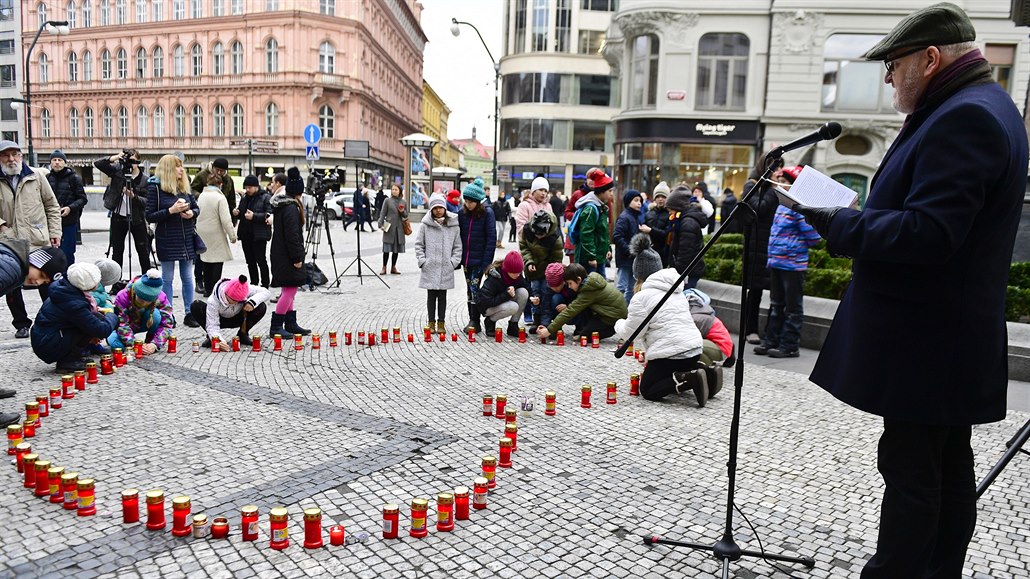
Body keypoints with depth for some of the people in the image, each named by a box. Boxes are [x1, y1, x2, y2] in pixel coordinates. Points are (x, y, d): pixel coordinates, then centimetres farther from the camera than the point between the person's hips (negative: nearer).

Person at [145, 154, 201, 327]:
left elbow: (196, 207, 14)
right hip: (167, 240, -4)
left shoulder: (184, 186, 7)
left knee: (187, 277, 9)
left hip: (187, 239, 5)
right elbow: (150, 216, -10)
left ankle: (189, 313, 16)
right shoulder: (155, 188, -7)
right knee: (167, 278, 6)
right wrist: (171, 210, -21)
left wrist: (191, 213, -8)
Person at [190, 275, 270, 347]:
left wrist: (252, 302, -45)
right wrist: (219, 341, -53)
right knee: (196, 306, -31)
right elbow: (212, 325, -35)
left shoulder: (246, 290, -30)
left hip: (238, 319, 2)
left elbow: (266, 293, -27)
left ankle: (243, 334, -3)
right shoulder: (213, 301, -35)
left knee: (262, 307, -28)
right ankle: (211, 337, -7)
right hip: (220, 319, -2)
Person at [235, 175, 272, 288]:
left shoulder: (266, 197, -8)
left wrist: (254, 216, -26)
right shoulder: (245, 198, 15)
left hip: (259, 235, -7)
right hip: (245, 235, 7)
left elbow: (270, 215, -17)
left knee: (261, 261, -2)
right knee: (250, 261, 13)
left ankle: (265, 285, 7)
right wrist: (237, 213, 3)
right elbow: (241, 213, 26)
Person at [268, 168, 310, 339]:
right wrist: (297, 257, -17)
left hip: (280, 254, 10)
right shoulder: (291, 207, -16)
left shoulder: (280, 204, 14)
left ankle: (290, 324, 21)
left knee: (289, 290, 14)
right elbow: (292, 235, -21)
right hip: (287, 256, -10)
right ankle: (276, 327, -4)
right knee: (290, 289, -7)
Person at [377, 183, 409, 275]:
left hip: (399, 228, 3)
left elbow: (406, 215, 14)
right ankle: (384, 268, 4)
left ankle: (393, 267, 17)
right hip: (389, 227, -3)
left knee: (396, 249, 7)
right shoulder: (387, 200, 1)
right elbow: (382, 214, 1)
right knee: (387, 249, -4)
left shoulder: (403, 201, 10)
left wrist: (403, 212, -7)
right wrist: (381, 225, -8)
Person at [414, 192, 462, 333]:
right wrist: (422, 261, -4)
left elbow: (458, 246, 5)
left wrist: (453, 262, -3)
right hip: (430, 268, 0)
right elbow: (419, 244, 4)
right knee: (431, 296, 8)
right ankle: (431, 322, 17)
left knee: (442, 296, 9)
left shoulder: (454, 225, 0)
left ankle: (441, 322, 18)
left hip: (446, 269, 0)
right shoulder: (425, 225, -2)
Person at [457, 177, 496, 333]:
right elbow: (459, 236, 8)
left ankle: (475, 322, 2)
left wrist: (487, 261, -16)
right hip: (466, 258, 5)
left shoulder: (487, 212, -10)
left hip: (479, 259, -5)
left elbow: (491, 238, -11)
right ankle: (472, 320, 20)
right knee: (469, 289, 10)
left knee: (474, 287, -7)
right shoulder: (462, 213, 4)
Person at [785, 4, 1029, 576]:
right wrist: (852, 219, 10)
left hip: (925, 341, -11)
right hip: (951, 336, 11)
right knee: (947, 465, 18)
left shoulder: (964, 117, -17)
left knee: (911, 470, -2)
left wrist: (839, 224, -14)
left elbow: (925, 232, -26)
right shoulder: (979, 108, 16)